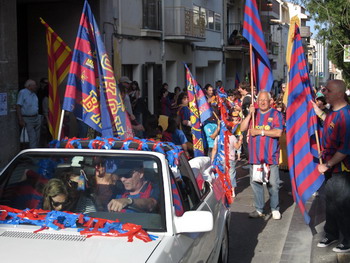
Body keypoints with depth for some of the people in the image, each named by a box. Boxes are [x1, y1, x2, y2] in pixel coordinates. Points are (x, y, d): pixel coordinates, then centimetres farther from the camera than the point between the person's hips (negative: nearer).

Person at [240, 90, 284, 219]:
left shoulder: (276, 114, 2)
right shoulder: (253, 113, 15)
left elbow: (278, 132, -11)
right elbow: (242, 128, 4)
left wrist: (260, 131, -12)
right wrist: (250, 114, -7)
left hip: (271, 156, -4)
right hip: (254, 155, 4)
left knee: (273, 184, -2)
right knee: (255, 183, 7)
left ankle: (275, 209, 13)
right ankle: (259, 209, 18)